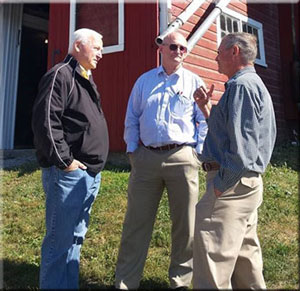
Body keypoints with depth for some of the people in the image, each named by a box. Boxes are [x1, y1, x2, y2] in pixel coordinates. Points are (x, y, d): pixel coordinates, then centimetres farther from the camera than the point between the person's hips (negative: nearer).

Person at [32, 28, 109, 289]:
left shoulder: (86, 81, 20)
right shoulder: (60, 75, -9)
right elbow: (45, 121, -20)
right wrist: (64, 160, -18)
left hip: (90, 174, 10)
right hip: (69, 174, -9)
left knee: (75, 237, 17)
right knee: (60, 241, -2)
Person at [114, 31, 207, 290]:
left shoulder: (194, 82, 8)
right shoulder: (144, 81, 12)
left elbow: (204, 121, 6)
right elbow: (131, 118, 14)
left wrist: (198, 153, -2)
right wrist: (132, 149, 5)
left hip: (181, 158, -1)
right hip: (145, 157, 1)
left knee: (185, 223, 6)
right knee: (136, 222, 6)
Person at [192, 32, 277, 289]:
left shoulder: (242, 85, -14)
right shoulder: (250, 84, 20)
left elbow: (242, 146, -23)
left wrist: (220, 185, -18)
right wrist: (206, 107, 12)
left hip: (234, 184, -11)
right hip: (246, 183, 11)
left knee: (212, 259, -7)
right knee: (244, 255, 21)